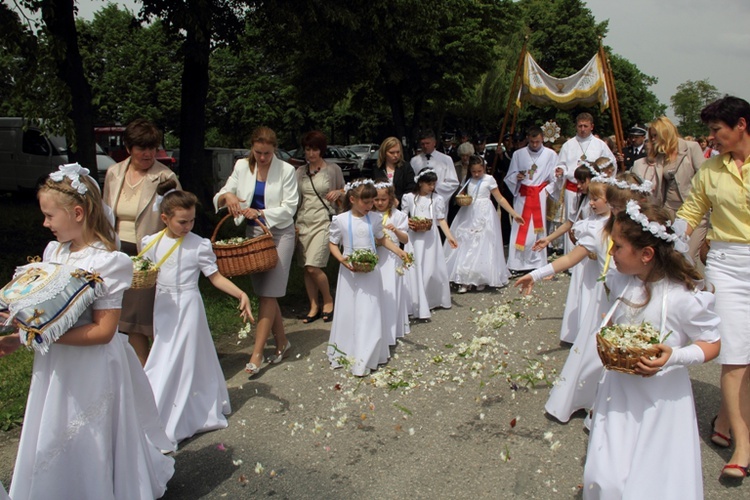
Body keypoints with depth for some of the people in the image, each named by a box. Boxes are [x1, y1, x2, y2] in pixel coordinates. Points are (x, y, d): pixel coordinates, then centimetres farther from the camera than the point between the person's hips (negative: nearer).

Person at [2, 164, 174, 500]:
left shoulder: (107, 262, -19)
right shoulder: (53, 251, 5)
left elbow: (103, 331, -22)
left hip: (91, 368, -7)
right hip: (56, 365, 8)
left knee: (87, 446, 9)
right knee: (51, 447, 20)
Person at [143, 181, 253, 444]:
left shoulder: (199, 245, -10)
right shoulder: (150, 243, 1)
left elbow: (215, 277, -8)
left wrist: (241, 294, -20)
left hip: (188, 307, -5)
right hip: (163, 307, 5)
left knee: (180, 363, -1)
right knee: (163, 361, 12)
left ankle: (169, 428, 10)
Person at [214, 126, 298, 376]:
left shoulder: (286, 170, -7)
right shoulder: (242, 167, 4)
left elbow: (289, 208, -9)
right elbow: (221, 195, 3)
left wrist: (260, 213, -21)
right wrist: (228, 196, -21)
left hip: (280, 233, -5)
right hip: (254, 233, 5)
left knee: (268, 293, -7)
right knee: (264, 292, 10)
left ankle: (257, 354, -5)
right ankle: (282, 343, 24)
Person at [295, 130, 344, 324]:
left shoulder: (333, 169, 1)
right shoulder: (300, 172, 10)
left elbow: (344, 192, 11)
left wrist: (338, 192, -12)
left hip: (324, 222, -4)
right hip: (303, 223, 4)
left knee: (313, 267, -14)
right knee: (307, 269, 5)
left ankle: (328, 300, 8)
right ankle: (314, 307, 18)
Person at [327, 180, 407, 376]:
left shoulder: (375, 219, 0)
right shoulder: (340, 220, -7)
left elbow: (382, 239, 13)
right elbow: (333, 244, 0)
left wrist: (399, 251, 1)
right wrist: (341, 259, -17)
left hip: (369, 271, 2)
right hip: (349, 272, -1)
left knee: (369, 313, 1)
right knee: (348, 312, 6)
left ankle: (364, 358, 8)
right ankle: (344, 353, 20)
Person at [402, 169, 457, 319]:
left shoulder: (437, 199, 1)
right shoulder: (409, 197, 0)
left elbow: (441, 219, 2)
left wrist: (449, 236, -7)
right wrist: (408, 223, -13)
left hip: (430, 238, 1)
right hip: (414, 238, -1)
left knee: (433, 269, 5)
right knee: (416, 270, -3)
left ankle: (434, 300, 26)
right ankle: (419, 306, -1)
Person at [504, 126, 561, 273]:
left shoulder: (550, 154, 4)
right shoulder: (518, 154, 7)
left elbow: (555, 177, 6)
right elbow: (509, 176, 10)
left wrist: (548, 189, -8)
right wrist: (517, 177, -10)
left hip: (541, 195, 0)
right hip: (522, 195, 0)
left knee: (538, 228, 0)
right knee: (520, 229, -4)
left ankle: (537, 263, 8)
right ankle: (516, 264, 0)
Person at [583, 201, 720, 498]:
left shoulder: (684, 298, -21)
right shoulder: (622, 283, -3)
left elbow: (712, 344, -11)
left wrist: (675, 357, -26)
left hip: (662, 401, -5)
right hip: (619, 390, 5)